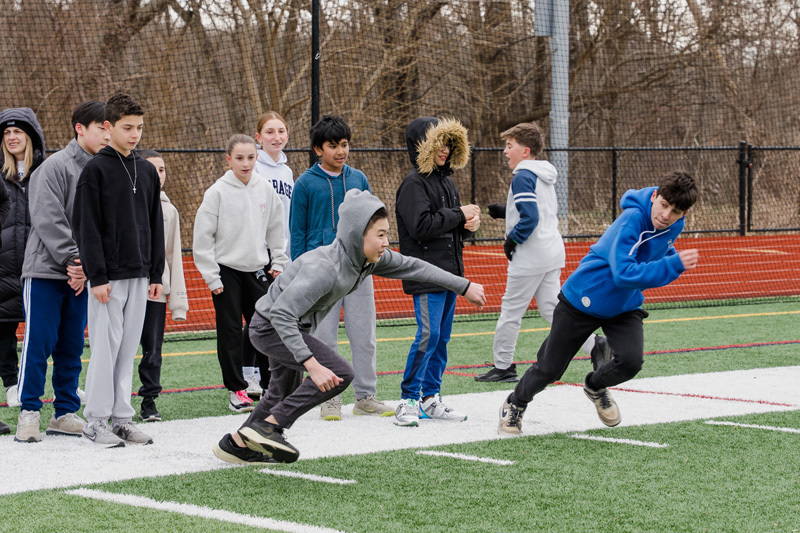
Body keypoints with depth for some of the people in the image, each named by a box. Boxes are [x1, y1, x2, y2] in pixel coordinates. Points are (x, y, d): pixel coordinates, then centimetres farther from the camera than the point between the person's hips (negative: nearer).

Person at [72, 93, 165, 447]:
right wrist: (97, 276, -15)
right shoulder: (95, 170, -6)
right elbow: (86, 227, -10)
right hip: (108, 276, -6)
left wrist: (156, 274, 11)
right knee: (105, 347, -5)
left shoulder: (147, 172, 12)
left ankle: (122, 417, 13)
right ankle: (96, 421, 2)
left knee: (129, 348, 8)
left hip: (139, 276, 6)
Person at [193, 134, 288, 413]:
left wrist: (279, 262, 8)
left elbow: (276, 228, 13)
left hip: (257, 269, 3)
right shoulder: (218, 192, -9)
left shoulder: (265, 189, 2)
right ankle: (236, 389, 7)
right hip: (226, 269, -3)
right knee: (230, 331, 1)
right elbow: (203, 236, -8)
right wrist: (212, 277, -10)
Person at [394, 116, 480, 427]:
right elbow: (421, 226, -22)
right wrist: (459, 216, -14)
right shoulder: (415, 183, -11)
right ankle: (409, 400, -5)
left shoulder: (447, 181, 16)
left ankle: (431, 398, 16)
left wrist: (469, 225, 1)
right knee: (428, 335, -12)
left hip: (450, 271, 9)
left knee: (442, 337, 10)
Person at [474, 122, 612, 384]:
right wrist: (505, 212, 19)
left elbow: (530, 218, -24)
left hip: (530, 257, -9)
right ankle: (595, 344, -2)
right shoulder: (544, 177, 15)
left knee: (511, 310, 1)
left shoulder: (522, 177, -15)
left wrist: (512, 240, -11)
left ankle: (503, 366, 8)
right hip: (553, 252, 9)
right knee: (551, 308, 10)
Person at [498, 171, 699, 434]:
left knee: (631, 361, -19)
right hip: (583, 301, -5)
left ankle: (596, 386, 17)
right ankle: (515, 405, 38)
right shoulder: (632, 220, -33)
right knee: (549, 368, 6)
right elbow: (623, 274, -43)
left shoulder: (674, 225, -8)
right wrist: (673, 265, -47)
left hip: (625, 306, 5)